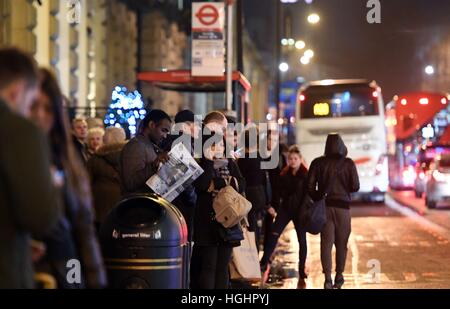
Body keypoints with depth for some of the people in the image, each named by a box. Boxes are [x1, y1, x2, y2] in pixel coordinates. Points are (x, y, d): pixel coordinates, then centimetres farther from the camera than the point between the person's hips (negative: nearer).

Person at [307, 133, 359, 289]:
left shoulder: (317, 163, 0)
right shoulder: (348, 163, -4)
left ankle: (328, 279, -13)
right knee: (341, 244, 13)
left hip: (324, 206, 1)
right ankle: (338, 277, 20)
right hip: (343, 206, -1)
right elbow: (355, 187, -5)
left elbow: (310, 187, -2)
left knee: (326, 243, -1)